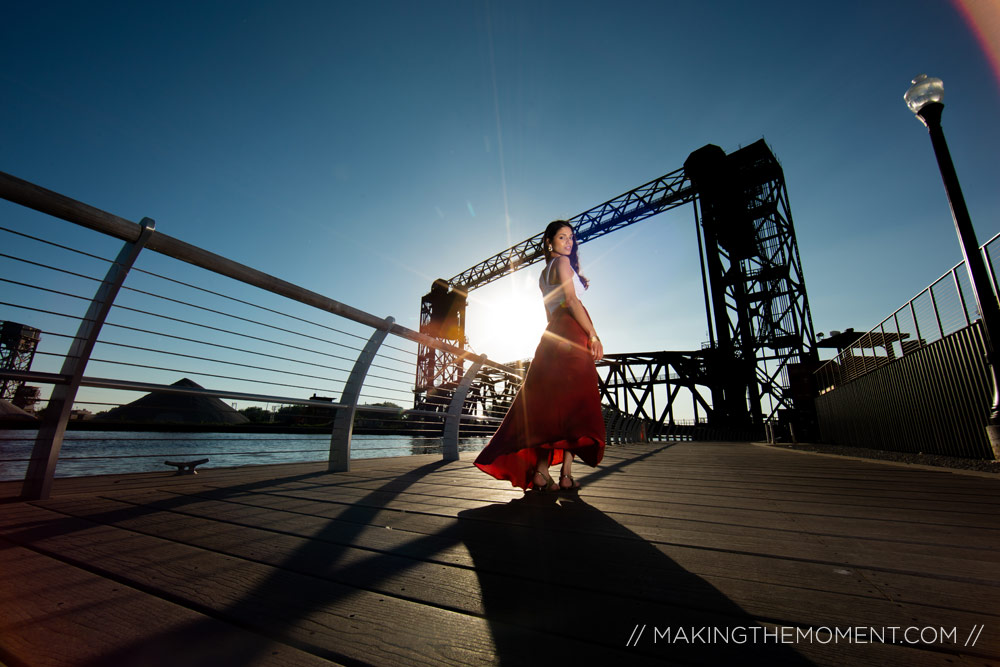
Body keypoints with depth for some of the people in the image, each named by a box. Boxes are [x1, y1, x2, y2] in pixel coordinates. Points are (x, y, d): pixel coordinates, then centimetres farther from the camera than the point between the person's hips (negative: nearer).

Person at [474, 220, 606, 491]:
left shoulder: (543, 274, 27)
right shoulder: (562, 262, 2)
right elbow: (571, 300, -11)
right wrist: (593, 334, -13)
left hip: (552, 335, 8)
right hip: (571, 332, -8)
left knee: (549, 403, 2)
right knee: (573, 401, -9)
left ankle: (541, 469, 0)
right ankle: (566, 473, -9)